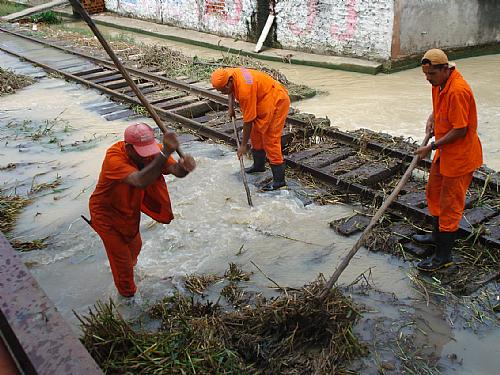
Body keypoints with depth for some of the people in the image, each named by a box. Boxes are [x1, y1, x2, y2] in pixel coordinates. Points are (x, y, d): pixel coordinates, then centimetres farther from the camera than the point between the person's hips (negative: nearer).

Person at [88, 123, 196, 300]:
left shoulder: (150, 150, -23)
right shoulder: (114, 158, -41)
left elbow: (174, 169, -35)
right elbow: (140, 181, -57)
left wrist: (184, 166, -60)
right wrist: (165, 153, -65)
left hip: (130, 209, 6)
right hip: (106, 213, -6)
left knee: (134, 245, 27)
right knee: (120, 256, 5)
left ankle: (130, 262, 61)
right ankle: (127, 294, 31)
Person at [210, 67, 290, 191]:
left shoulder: (245, 89, -33)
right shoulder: (229, 74, -8)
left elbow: (248, 120, -27)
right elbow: (232, 91, 19)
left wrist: (243, 145, -19)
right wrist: (231, 106, 5)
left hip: (277, 102, -10)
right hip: (263, 101, 10)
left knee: (270, 139, -12)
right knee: (256, 134, 16)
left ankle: (279, 179, -9)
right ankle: (259, 165, 33)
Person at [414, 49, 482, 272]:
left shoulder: (458, 91, -28)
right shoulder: (439, 83, 2)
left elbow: (460, 130, -26)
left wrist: (431, 147, -21)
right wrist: (432, 118, 2)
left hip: (460, 155, -10)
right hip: (445, 152, 10)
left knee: (450, 205, -1)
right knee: (434, 193, 22)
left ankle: (443, 255, 10)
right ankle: (438, 235, 43)